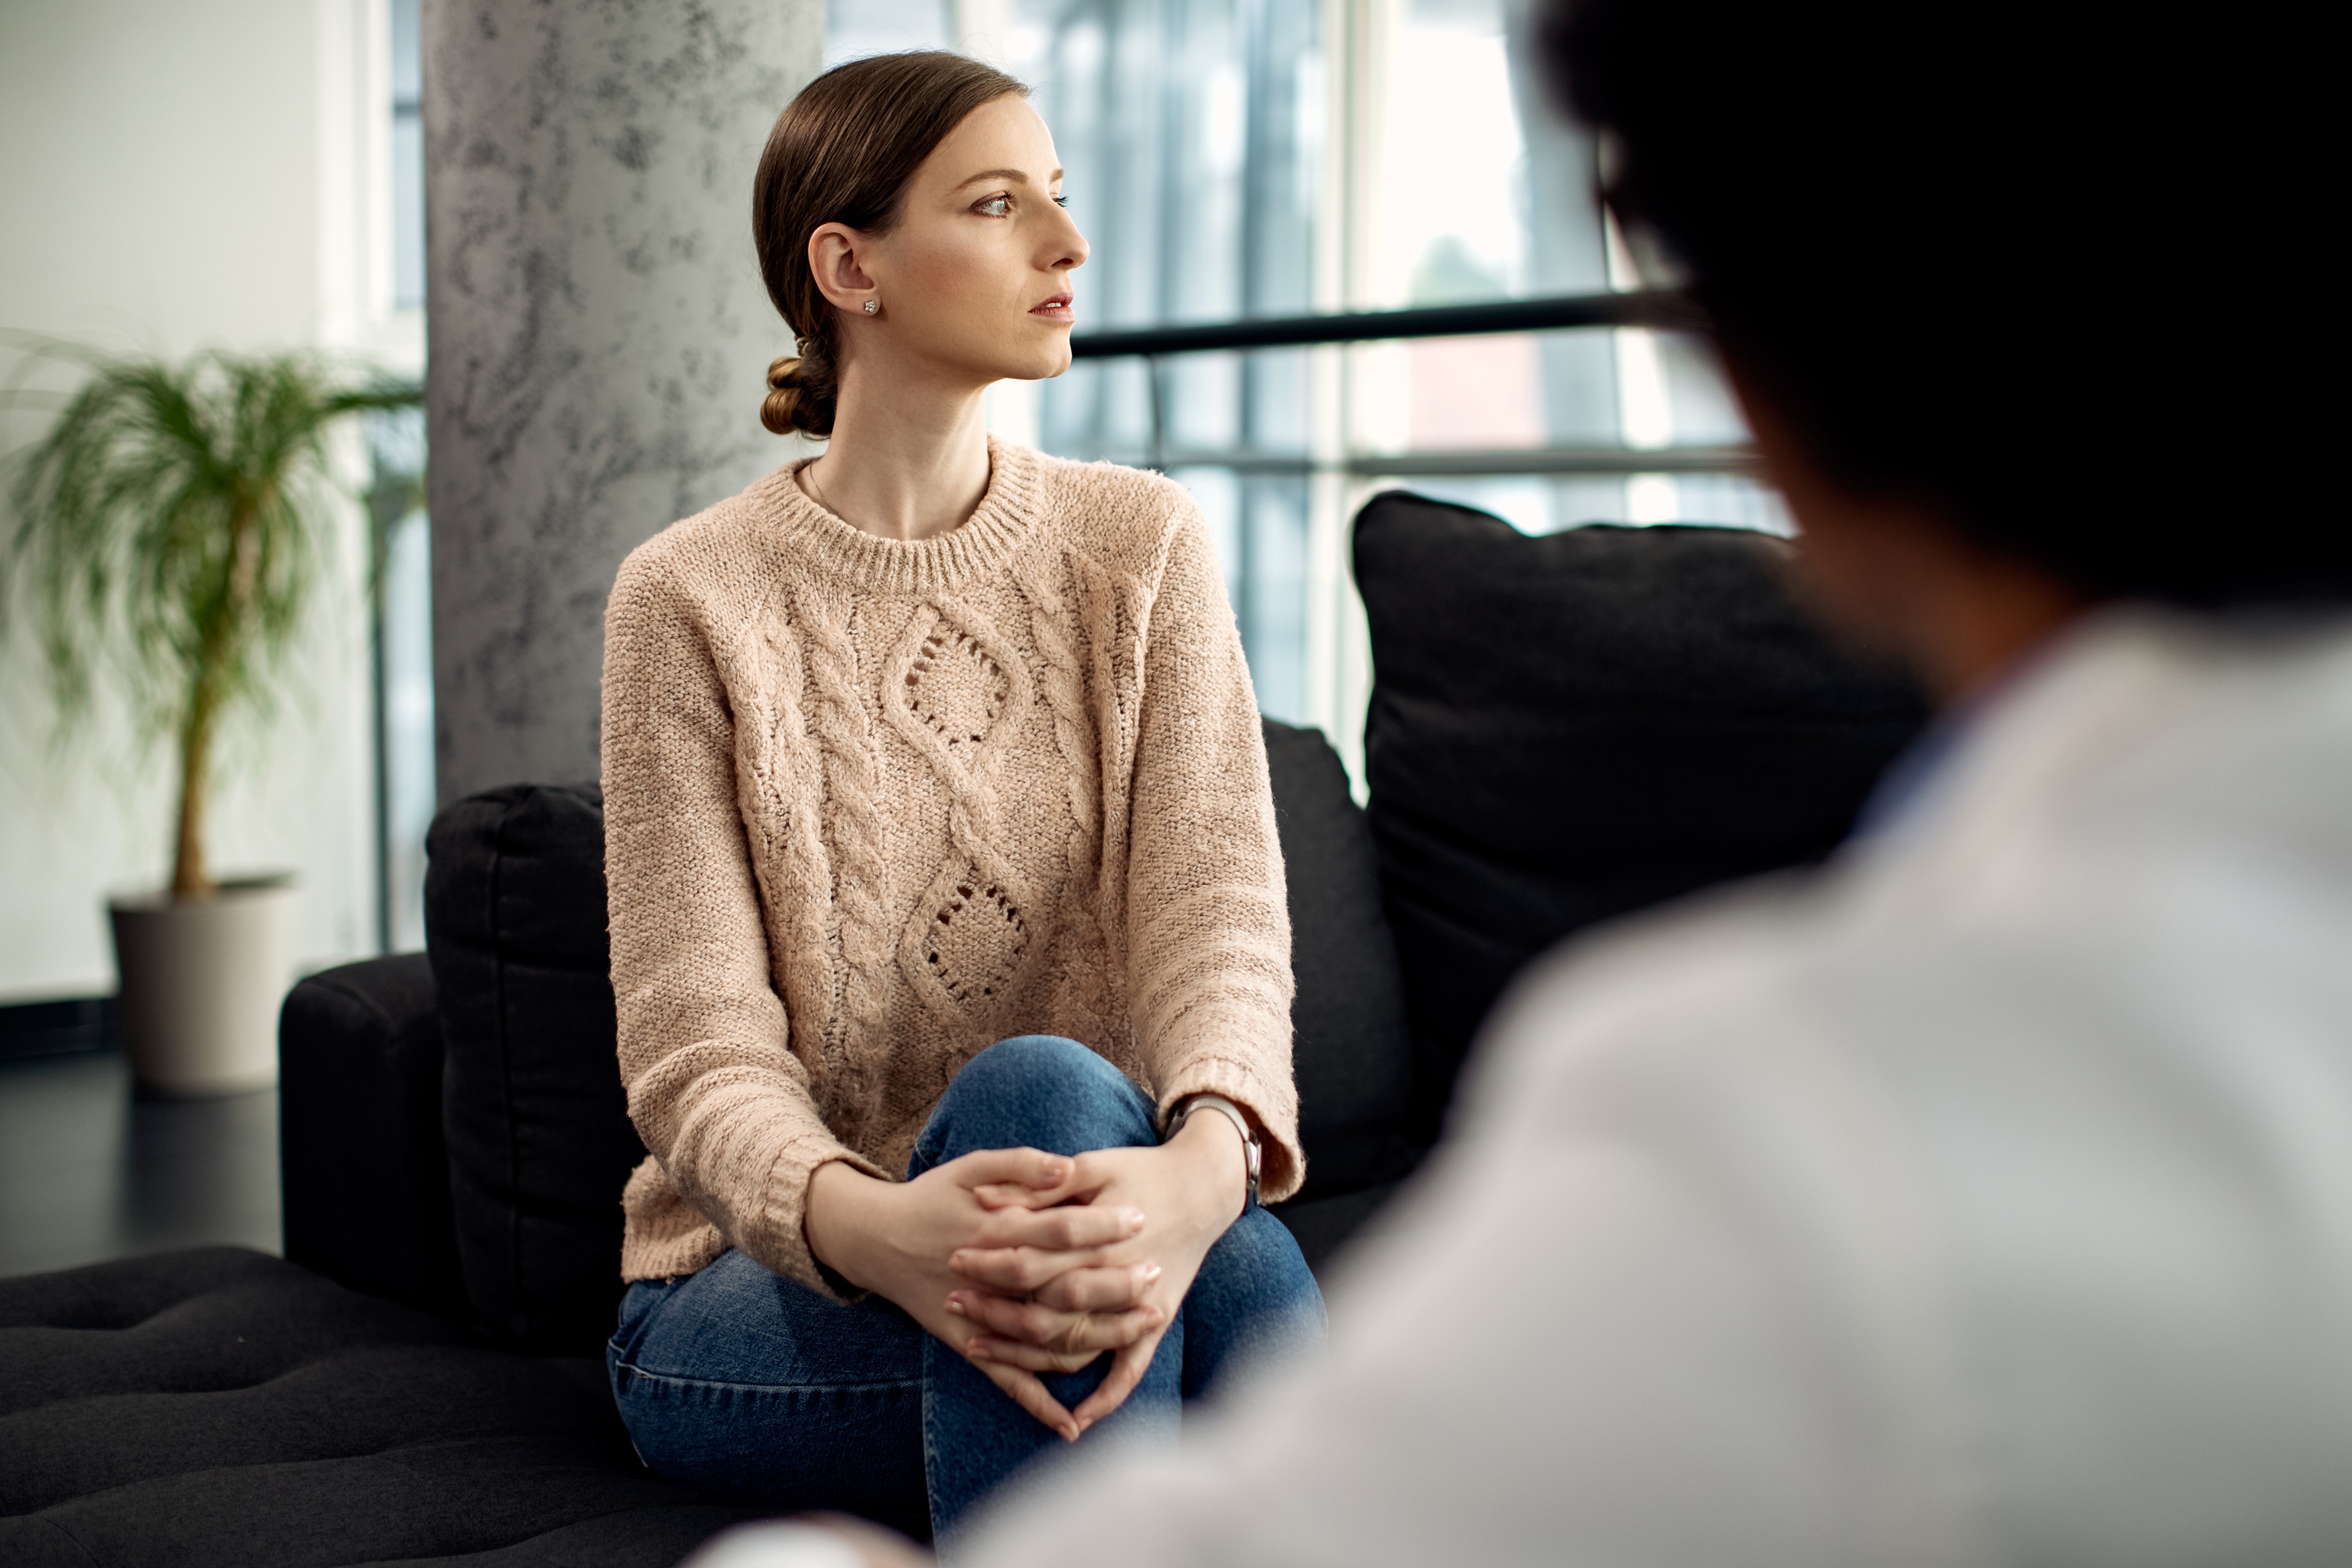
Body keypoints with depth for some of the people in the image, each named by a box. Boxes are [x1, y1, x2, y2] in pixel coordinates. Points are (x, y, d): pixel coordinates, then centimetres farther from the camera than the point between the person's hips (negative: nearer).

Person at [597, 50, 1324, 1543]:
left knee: (1246, 1267, -34)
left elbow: (1219, 913, -10)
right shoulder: (690, 601, -5)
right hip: (766, 1287, -2)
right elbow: (698, 1053, -12)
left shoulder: (1143, 545, 3)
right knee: (1042, 1086, -35)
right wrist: (861, 1223, -36)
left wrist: (1204, 1163, -34)